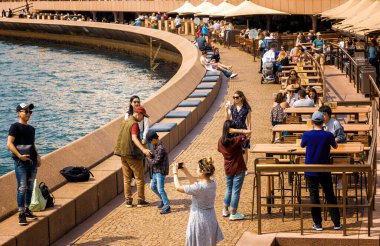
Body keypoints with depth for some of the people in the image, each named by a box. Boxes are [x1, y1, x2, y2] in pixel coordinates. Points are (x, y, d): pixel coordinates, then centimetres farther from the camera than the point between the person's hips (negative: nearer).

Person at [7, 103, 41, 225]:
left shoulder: (31, 129, 16)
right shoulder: (15, 127, -5)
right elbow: (9, 144, -12)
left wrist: (38, 156, 9)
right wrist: (19, 156, -20)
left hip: (32, 161, 7)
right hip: (21, 162, -7)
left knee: (30, 187, 11)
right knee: (22, 187, -10)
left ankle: (27, 210, 23)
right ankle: (21, 214, -7)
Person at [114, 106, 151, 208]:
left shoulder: (125, 122, 12)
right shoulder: (134, 124, -16)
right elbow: (134, 138, -32)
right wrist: (143, 149, -44)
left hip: (123, 154, 8)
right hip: (132, 154, -8)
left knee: (127, 178, 12)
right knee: (140, 178, 3)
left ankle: (128, 200, 13)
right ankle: (140, 200, 5)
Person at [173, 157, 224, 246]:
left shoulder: (199, 188, -28)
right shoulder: (213, 183, -6)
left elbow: (178, 188, -17)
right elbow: (195, 181, 11)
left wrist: (175, 173, -3)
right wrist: (185, 171, 9)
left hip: (199, 220, -6)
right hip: (211, 218, 7)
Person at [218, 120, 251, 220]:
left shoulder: (221, 141, -6)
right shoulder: (236, 140, -21)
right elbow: (249, 132, -24)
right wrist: (236, 131, -28)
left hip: (228, 169, 5)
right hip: (238, 169, -5)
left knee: (228, 189, 22)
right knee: (236, 191, 4)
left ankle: (225, 210, 31)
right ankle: (233, 214, 10)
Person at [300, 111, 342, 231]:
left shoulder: (307, 135, -11)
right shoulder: (328, 135, -10)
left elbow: (302, 145, 10)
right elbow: (335, 146, 9)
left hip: (310, 171, 0)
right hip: (325, 171, 1)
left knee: (314, 197, 7)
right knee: (330, 196, 9)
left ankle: (318, 224, 10)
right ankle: (336, 223, 12)